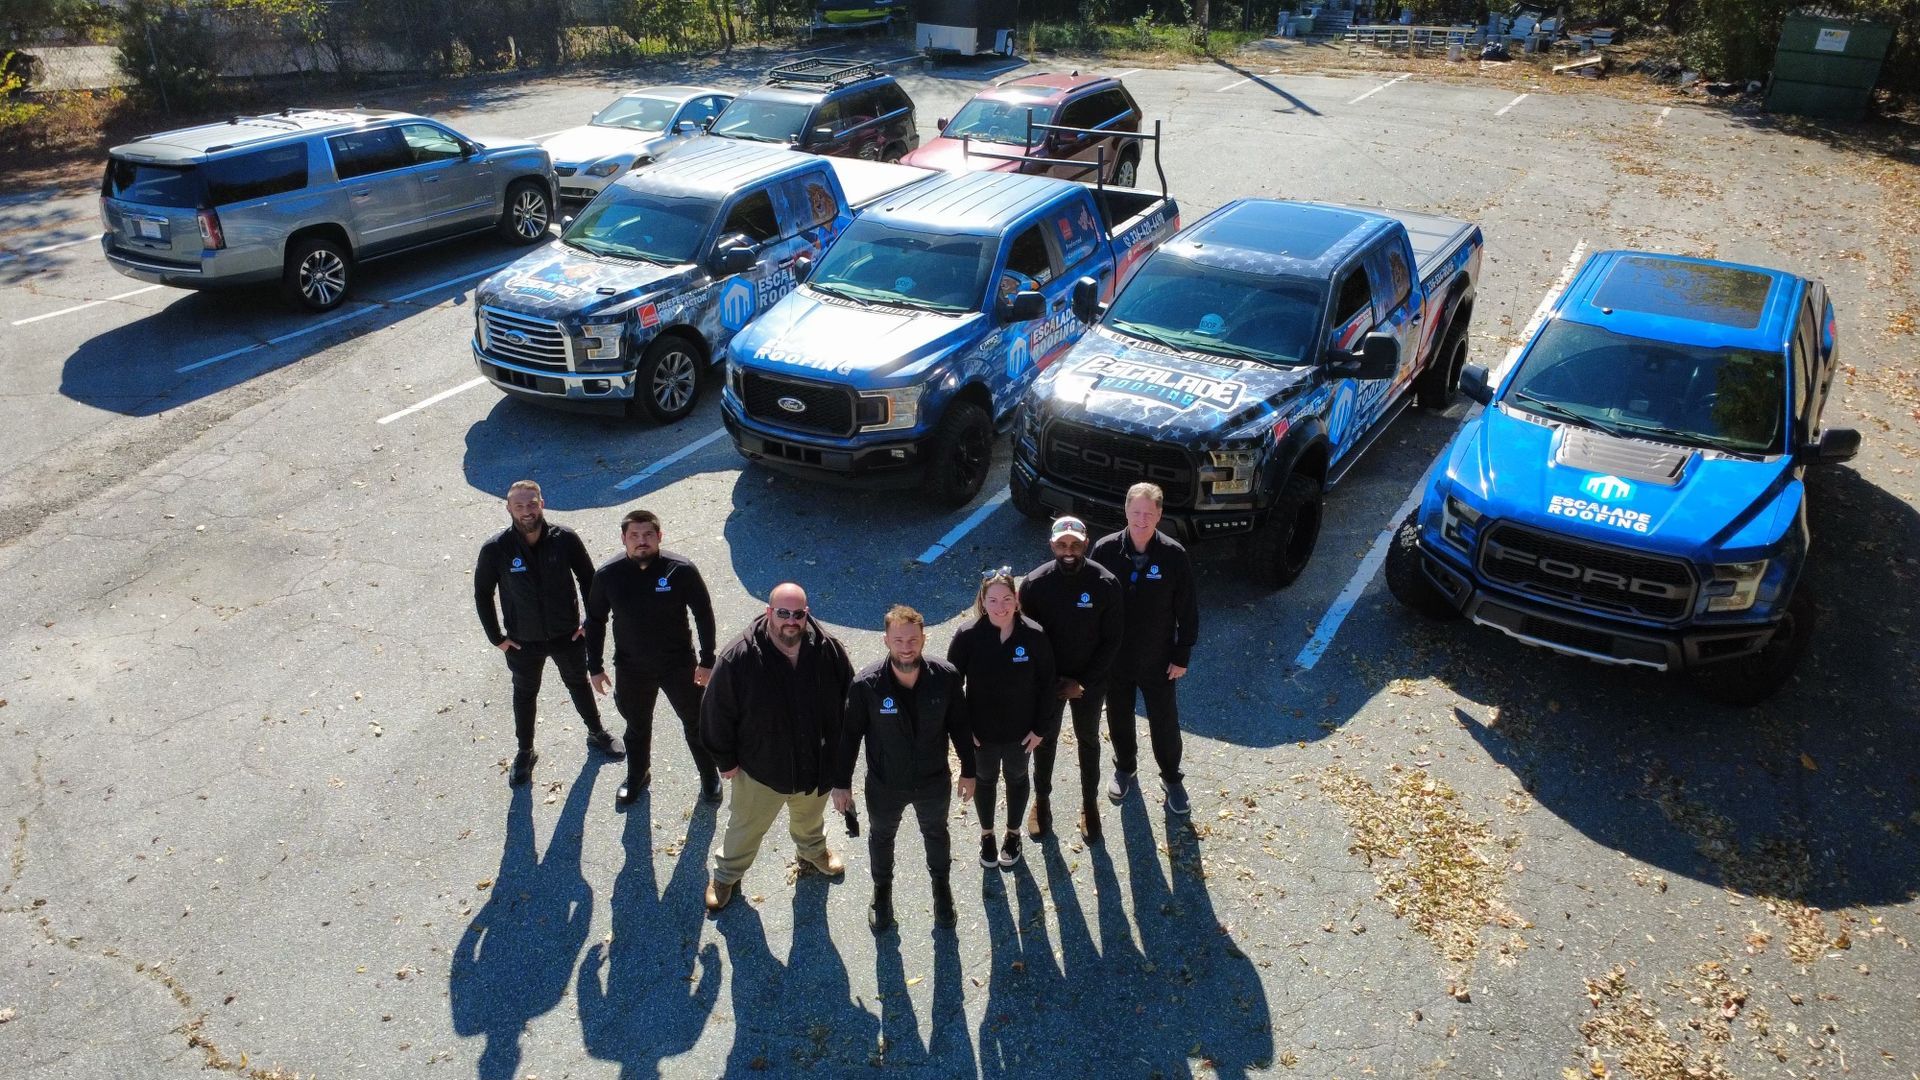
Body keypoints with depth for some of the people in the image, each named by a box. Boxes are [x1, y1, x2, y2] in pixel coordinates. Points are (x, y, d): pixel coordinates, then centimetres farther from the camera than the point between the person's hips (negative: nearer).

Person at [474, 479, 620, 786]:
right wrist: (496, 637, -5)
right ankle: (525, 752, 42)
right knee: (525, 695, 20)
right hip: (523, 642, 0)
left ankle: (597, 734, 48)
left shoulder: (565, 539, -19)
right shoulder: (495, 550, -20)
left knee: (579, 684, 23)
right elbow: (482, 594, -5)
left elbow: (588, 579, -4)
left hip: (568, 634, 1)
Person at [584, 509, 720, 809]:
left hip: (679, 665, -1)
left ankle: (710, 777, 41)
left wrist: (707, 661, -6)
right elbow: (595, 621, 0)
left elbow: (704, 615, -8)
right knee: (637, 727, 23)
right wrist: (595, 667, 2)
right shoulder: (607, 576, -15)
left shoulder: (682, 571, -20)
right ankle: (637, 776, 50)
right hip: (631, 669, 2)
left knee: (696, 723, 16)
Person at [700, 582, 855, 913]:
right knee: (746, 826, 22)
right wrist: (725, 760, -8)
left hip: (818, 762, 3)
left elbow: (849, 701, -3)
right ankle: (726, 874, 49)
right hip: (760, 766, -2)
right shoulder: (738, 657, -28)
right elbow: (718, 712, -15)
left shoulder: (829, 650, -19)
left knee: (810, 818, 32)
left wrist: (840, 747, 4)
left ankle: (813, 850, 63)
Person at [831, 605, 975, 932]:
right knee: (881, 836, 26)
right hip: (884, 785, -1)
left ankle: (941, 883, 58)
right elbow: (850, 734, -13)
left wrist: (968, 770, 2)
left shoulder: (945, 677, -23)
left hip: (934, 781, 1)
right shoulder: (866, 684, -27)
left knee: (936, 833, 28)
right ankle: (882, 888, 57)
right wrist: (841, 782, -7)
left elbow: (959, 725, -7)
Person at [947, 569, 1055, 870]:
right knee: (985, 780, 22)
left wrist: (1041, 728, -6)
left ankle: (1013, 833, 48)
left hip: (1020, 730, 0)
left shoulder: (1034, 636, -20)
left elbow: (1046, 684, -9)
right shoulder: (967, 636, -21)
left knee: (1016, 778, 24)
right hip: (981, 731, 0)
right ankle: (986, 834, 47)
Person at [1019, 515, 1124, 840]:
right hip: (1047, 680, 0)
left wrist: (1083, 682, -13)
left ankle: (1090, 802, 39)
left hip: (1090, 682, 0)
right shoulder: (1034, 584, -18)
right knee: (1045, 741, 18)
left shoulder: (1106, 583, -19)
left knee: (1088, 741, 19)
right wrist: (1055, 681, -11)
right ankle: (1042, 800, 40)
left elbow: (1112, 640, -11)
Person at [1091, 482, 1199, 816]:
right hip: (1113, 657, 1)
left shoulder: (1174, 556, -17)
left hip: (1158, 660, -1)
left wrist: (1182, 655, -4)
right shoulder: (1105, 550, -14)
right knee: (1119, 719, 21)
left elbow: (1187, 611, -7)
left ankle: (1171, 778, 38)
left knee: (1164, 723, 14)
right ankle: (1125, 767, 47)